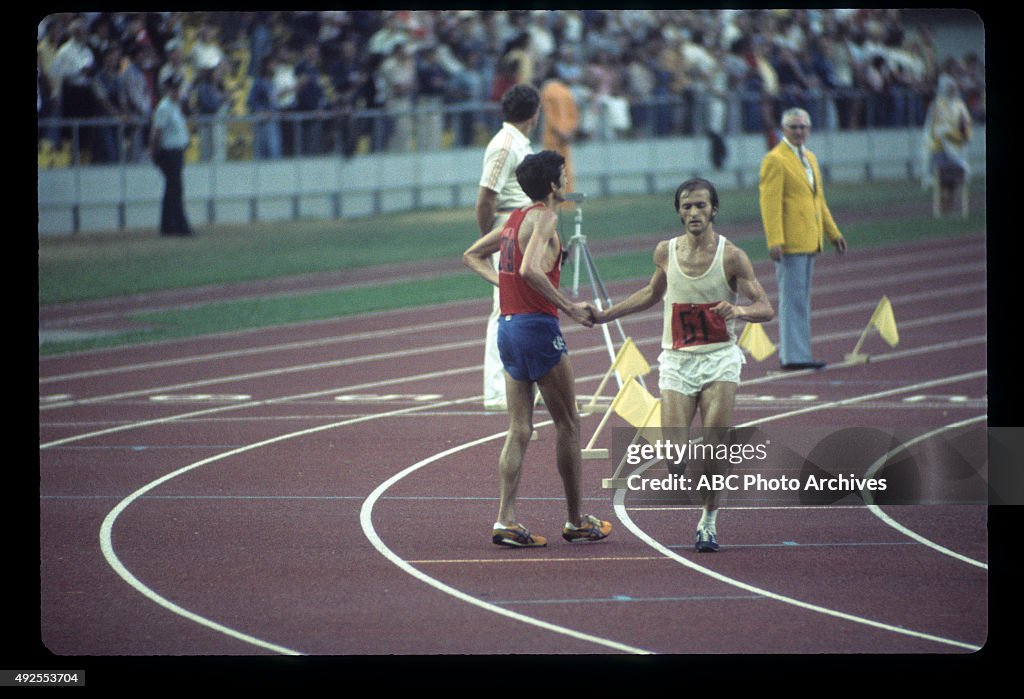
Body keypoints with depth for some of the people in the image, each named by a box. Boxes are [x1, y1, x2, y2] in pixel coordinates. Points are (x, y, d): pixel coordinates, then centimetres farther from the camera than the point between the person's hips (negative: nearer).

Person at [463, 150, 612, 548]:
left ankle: (505, 520, -2)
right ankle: (576, 521, 10)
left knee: (519, 430, 7)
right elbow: (530, 269, -26)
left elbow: (472, 256, 25)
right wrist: (570, 308, -22)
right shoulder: (544, 217, -11)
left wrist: (502, 282, 15)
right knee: (567, 424, 4)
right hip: (537, 326, -8)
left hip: (508, 327, 8)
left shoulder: (516, 218, 15)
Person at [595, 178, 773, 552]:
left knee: (715, 445, -13)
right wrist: (605, 315, 21)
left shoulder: (731, 256, -6)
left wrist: (739, 310, -32)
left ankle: (709, 518, 7)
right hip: (676, 362, 2)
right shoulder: (666, 252, 4)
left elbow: (766, 308, -10)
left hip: (719, 358, -2)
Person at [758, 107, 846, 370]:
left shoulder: (810, 158, 17)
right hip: (789, 240, -9)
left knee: (801, 299, 11)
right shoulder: (775, 160, -10)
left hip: (808, 240, 9)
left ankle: (793, 352, 16)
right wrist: (775, 241, -23)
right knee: (792, 298, -9)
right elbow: (770, 203, -16)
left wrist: (833, 232, 20)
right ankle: (794, 356, -9)